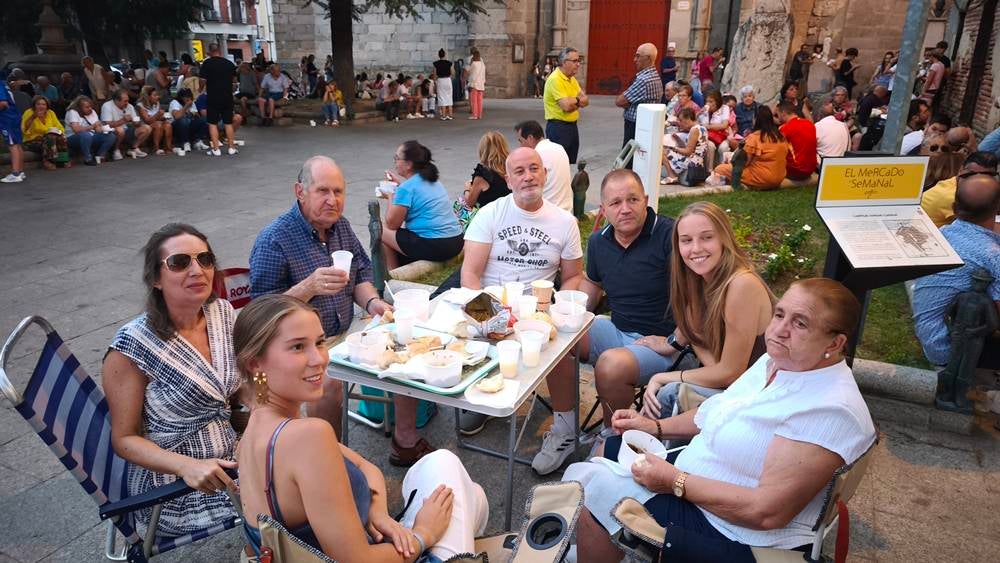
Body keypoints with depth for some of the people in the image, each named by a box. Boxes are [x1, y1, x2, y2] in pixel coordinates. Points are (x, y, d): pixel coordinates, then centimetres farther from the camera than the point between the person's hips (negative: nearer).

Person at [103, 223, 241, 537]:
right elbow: (124, 439, -9)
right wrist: (187, 466, -25)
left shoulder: (223, 314, -2)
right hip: (173, 488, -6)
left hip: (230, 459, 6)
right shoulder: (132, 348, -16)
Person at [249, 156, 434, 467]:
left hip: (346, 334, 7)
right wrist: (309, 287, -30)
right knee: (329, 381, -34)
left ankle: (406, 441, 9)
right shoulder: (273, 240, -15)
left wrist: (372, 302, -6)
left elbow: (361, 276, 16)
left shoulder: (341, 226, 7)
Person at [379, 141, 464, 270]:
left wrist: (391, 198, 8)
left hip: (434, 247, -9)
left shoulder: (406, 188, -14)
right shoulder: (432, 180, 12)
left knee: (381, 231, 9)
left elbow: (392, 224, -7)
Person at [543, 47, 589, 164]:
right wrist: (577, 100, -3)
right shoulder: (555, 79, -16)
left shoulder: (572, 79, 13)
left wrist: (572, 101, -14)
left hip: (572, 125, 9)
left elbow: (586, 101, 6)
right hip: (558, 127, -9)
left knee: (570, 162, 14)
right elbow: (566, 105, -24)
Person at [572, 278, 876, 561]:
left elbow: (766, 512, -30)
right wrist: (655, 427, 6)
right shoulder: (779, 360, 1)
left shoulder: (830, 410, -28)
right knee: (606, 451, 15)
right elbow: (722, 413, 17)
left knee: (593, 493, -13)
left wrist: (675, 483, -23)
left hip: (735, 538, -9)